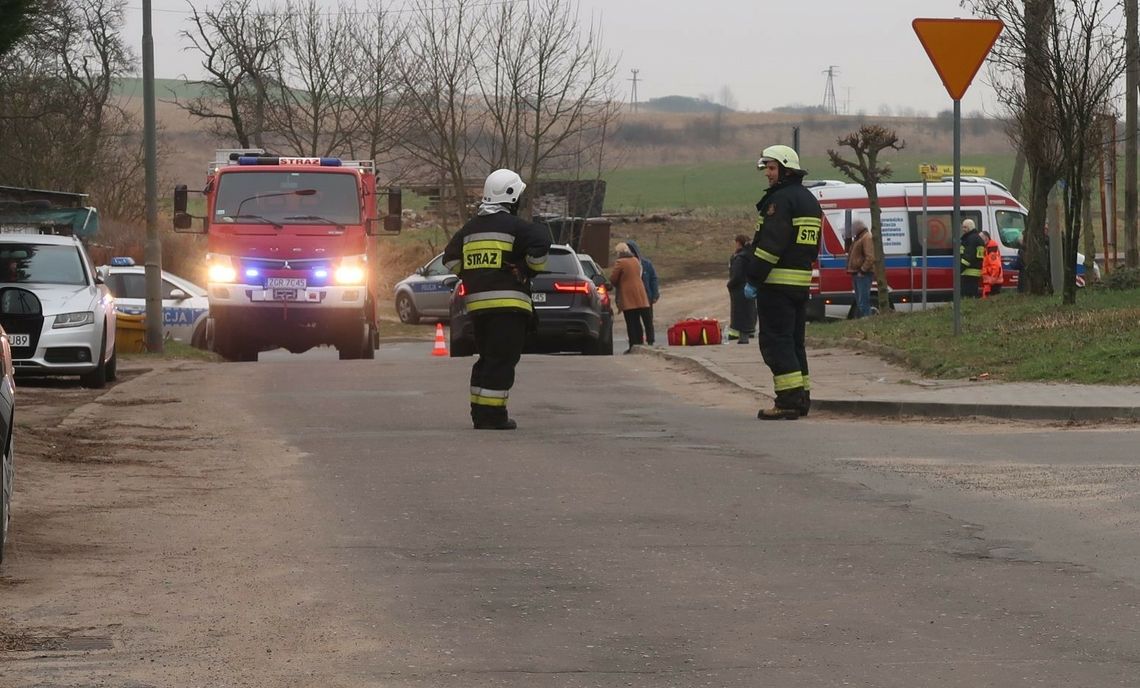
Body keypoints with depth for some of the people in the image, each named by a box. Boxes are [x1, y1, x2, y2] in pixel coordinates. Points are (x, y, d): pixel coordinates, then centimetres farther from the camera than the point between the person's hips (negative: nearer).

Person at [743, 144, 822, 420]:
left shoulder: (781, 200, -13)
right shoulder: (810, 201, 18)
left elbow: (770, 244, -20)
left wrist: (753, 278, -17)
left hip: (777, 283, -9)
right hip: (802, 281, 9)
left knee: (775, 341, -8)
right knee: (794, 341, 14)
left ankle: (789, 400, -15)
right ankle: (801, 398, 14)